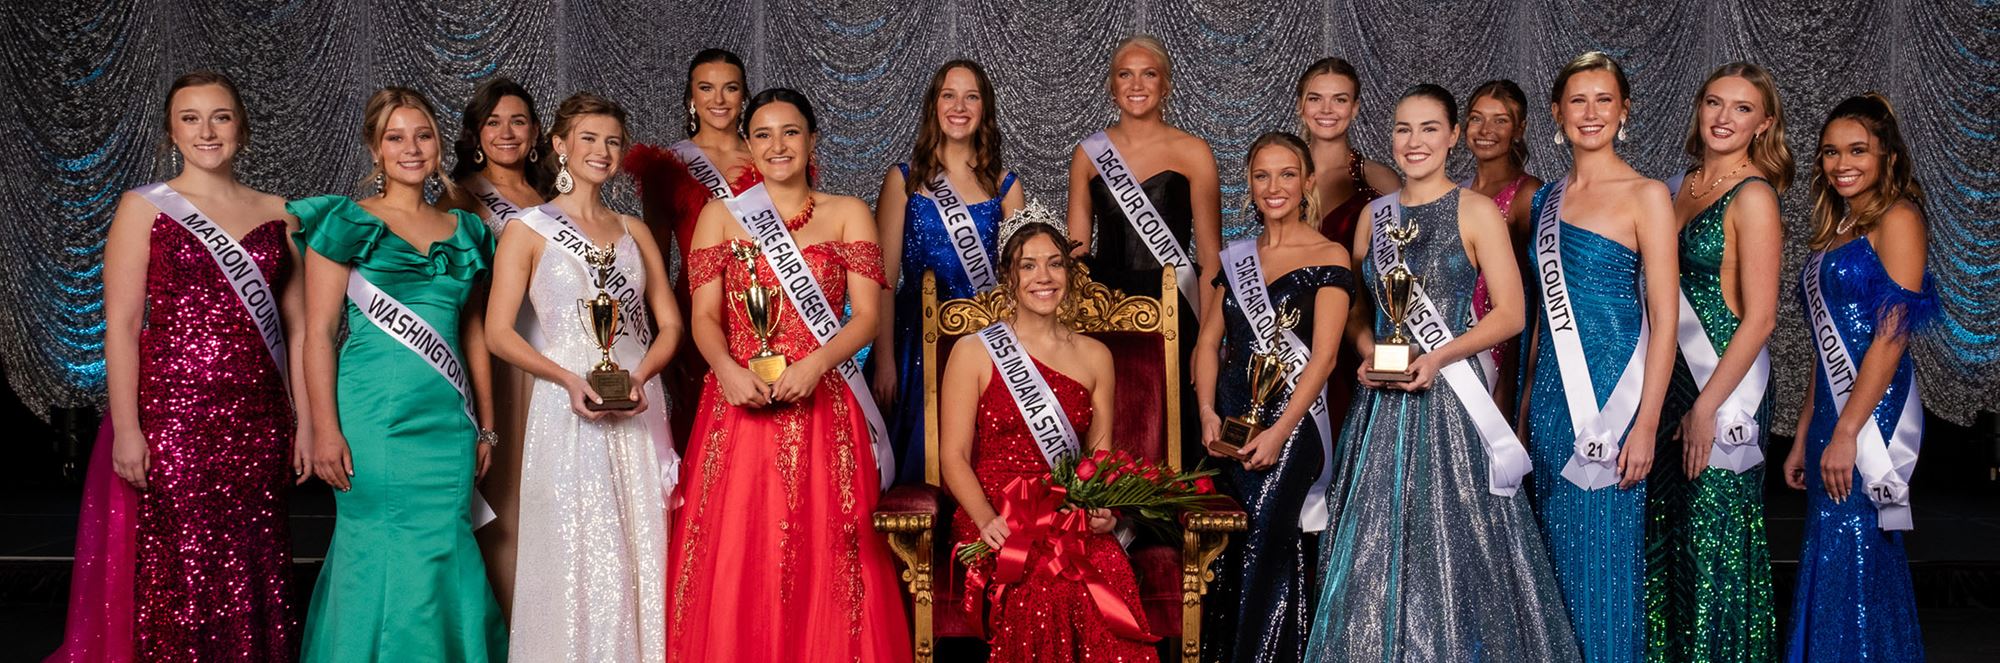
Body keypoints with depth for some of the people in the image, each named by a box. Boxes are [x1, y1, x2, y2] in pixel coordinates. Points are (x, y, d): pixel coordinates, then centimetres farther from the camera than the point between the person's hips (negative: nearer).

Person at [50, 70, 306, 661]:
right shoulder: (145, 208, 2)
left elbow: (295, 325, 11)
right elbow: (121, 324, -4)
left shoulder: (276, 214, 11)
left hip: (259, 422, 3)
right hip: (174, 415, -3)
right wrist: (125, 428, -11)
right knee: (177, 573, -2)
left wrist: (307, 419, 5)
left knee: (254, 577, 6)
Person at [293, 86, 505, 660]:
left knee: (443, 555, 3)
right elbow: (319, 332, -4)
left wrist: (485, 426, 14)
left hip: (446, 417, 4)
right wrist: (325, 430, -13)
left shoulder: (463, 231, 14)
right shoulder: (347, 222, 1)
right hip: (374, 414, -4)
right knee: (380, 554, -2)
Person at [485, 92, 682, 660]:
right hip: (568, 414, -4)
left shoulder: (633, 231, 14)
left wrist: (640, 376, -7)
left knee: (642, 556, 3)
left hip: (638, 415, 4)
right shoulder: (529, 230, 2)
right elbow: (498, 332, -4)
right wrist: (570, 380, -17)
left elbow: (669, 324, 13)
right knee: (578, 560, -6)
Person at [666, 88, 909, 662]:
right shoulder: (721, 216, 11)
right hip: (741, 407, 1)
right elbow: (704, 316, 3)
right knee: (735, 564, -4)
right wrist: (727, 370, -17)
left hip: (823, 409, 0)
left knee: (825, 561, -4)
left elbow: (866, 315, 0)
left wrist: (814, 364, -17)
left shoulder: (848, 214, 9)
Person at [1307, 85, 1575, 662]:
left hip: (1446, 397, -4)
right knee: (1375, 549, 5)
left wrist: (1438, 358, -16)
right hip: (1380, 402, 4)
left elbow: (1509, 314, -6)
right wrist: (1369, 354, -2)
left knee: (1451, 546, -4)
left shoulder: (1476, 212, -3)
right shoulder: (1375, 214, 11)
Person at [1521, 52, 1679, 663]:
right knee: (1557, 557, 11)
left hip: (1611, 392, -6)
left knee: (1605, 560, -2)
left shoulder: (1646, 195, -5)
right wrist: (1527, 405, 13)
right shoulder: (1548, 200, 12)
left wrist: (1645, 426, -16)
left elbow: (1664, 319, -9)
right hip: (1552, 399, 6)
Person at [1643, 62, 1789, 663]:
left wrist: (1706, 407, -16)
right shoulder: (1681, 187, 11)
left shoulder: (1753, 197, -11)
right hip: (1671, 378, 7)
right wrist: (1671, 397, 9)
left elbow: (1759, 319, -14)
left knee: (1714, 541, -1)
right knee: (1664, 533, 12)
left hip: (1726, 384, -7)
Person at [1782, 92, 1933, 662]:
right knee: (1831, 565, 10)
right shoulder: (1837, 231, 18)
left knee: (1853, 567, -7)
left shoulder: (1897, 218, -6)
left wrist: (1846, 433, -19)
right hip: (1833, 416, 8)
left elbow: (1893, 335, -15)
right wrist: (1803, 437, 15)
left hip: (1872, 417, -8)